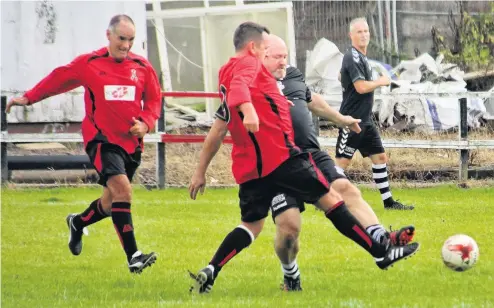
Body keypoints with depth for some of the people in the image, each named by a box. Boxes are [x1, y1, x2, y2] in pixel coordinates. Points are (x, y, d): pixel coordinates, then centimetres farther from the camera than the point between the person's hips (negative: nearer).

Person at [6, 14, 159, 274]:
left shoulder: (142, 67, 4)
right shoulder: (88, 64, -2)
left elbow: (154, 100, 12)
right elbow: (57, 80, 11)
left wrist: (145, 123, -7)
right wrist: (28, 98, 17)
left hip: (131, 143, 5)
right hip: (101, 139, -5)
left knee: (112, 203, 16)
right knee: (122, 188, -24)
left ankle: (78, 223, 49)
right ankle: (133, 256, -27)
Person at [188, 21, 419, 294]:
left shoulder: (226, 75, 23)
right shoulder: (249, 63, -2)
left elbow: (216, 132, 26)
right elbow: (239, 85, -27)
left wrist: (200, 172, 28)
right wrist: (248, 109, -46)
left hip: (249, 166, 8)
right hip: (279, 155, -8)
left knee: (252, 224, 13)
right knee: (329, 199, 1)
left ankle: (209, 272, -5)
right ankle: (382, 253, 5)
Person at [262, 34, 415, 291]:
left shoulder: (293, 76, 16)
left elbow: (312, 101, 35)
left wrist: (341, 119, 48)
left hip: (312, 155, 6)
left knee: (345, 189, -17)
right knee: (289, 225, -13)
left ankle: (382, 240, -29)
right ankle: (290, 277, 14)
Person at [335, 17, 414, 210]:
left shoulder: (361, 57, 15)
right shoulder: (353, 57, -15)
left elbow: (341, 76, 31)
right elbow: (361, 86, -24)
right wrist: (381, 82, -8)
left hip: (365, 121, 10)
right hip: (352, 120, -10)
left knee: (380, 157, 9)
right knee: (342, 161, -8)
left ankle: (388, 201, 14)